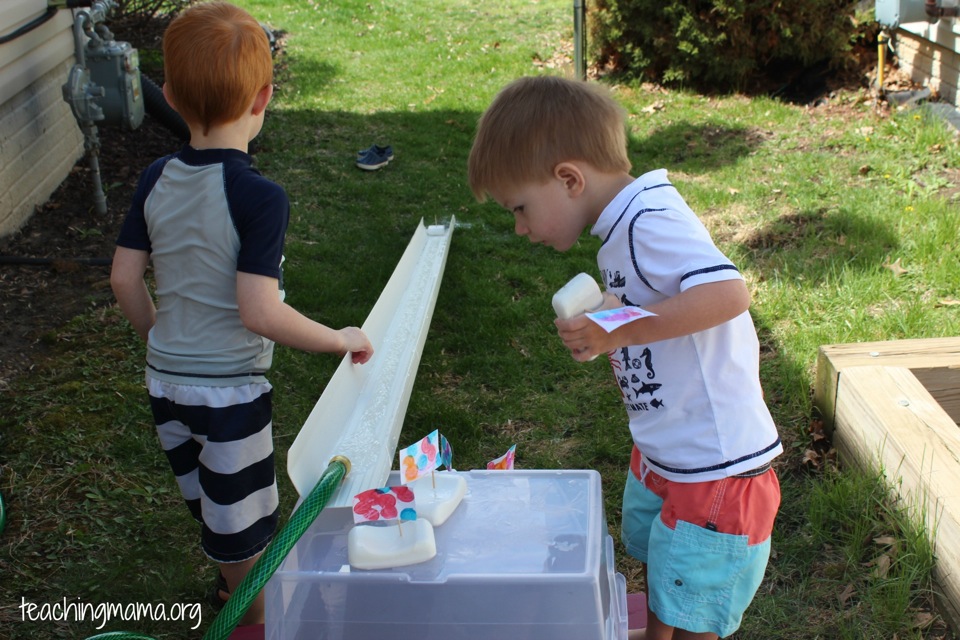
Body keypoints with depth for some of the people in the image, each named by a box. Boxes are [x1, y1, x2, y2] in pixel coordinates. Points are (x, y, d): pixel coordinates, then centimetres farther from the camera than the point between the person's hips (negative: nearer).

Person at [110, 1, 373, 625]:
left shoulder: (156, 180, -4)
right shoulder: (260, 197, -23)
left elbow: (125, 279, 1)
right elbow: (259, 313, -27)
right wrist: (341, 339, -14)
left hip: (165, 379, 7)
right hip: (231, 387, -7)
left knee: (210, 503, 28)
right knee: (241, 524, 13)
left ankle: (236, 586, 51)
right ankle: (255, 618, 33)